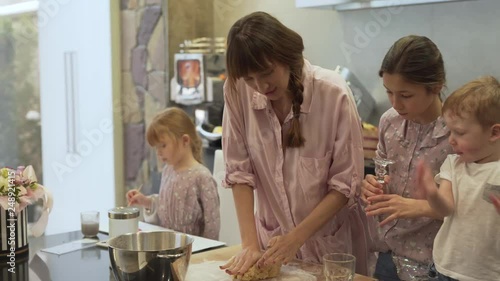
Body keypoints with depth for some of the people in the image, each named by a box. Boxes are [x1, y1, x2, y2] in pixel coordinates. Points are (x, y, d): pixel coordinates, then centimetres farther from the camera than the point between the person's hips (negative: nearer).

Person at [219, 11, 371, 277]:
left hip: (329, 241, -2)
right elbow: (239, 170, -9)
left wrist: (296, 238, -20)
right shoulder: (237, 91, -14)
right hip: (272, 240, 2)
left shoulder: (333, 94, -21)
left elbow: (346, 184, -16)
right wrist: (250, 243, -15)